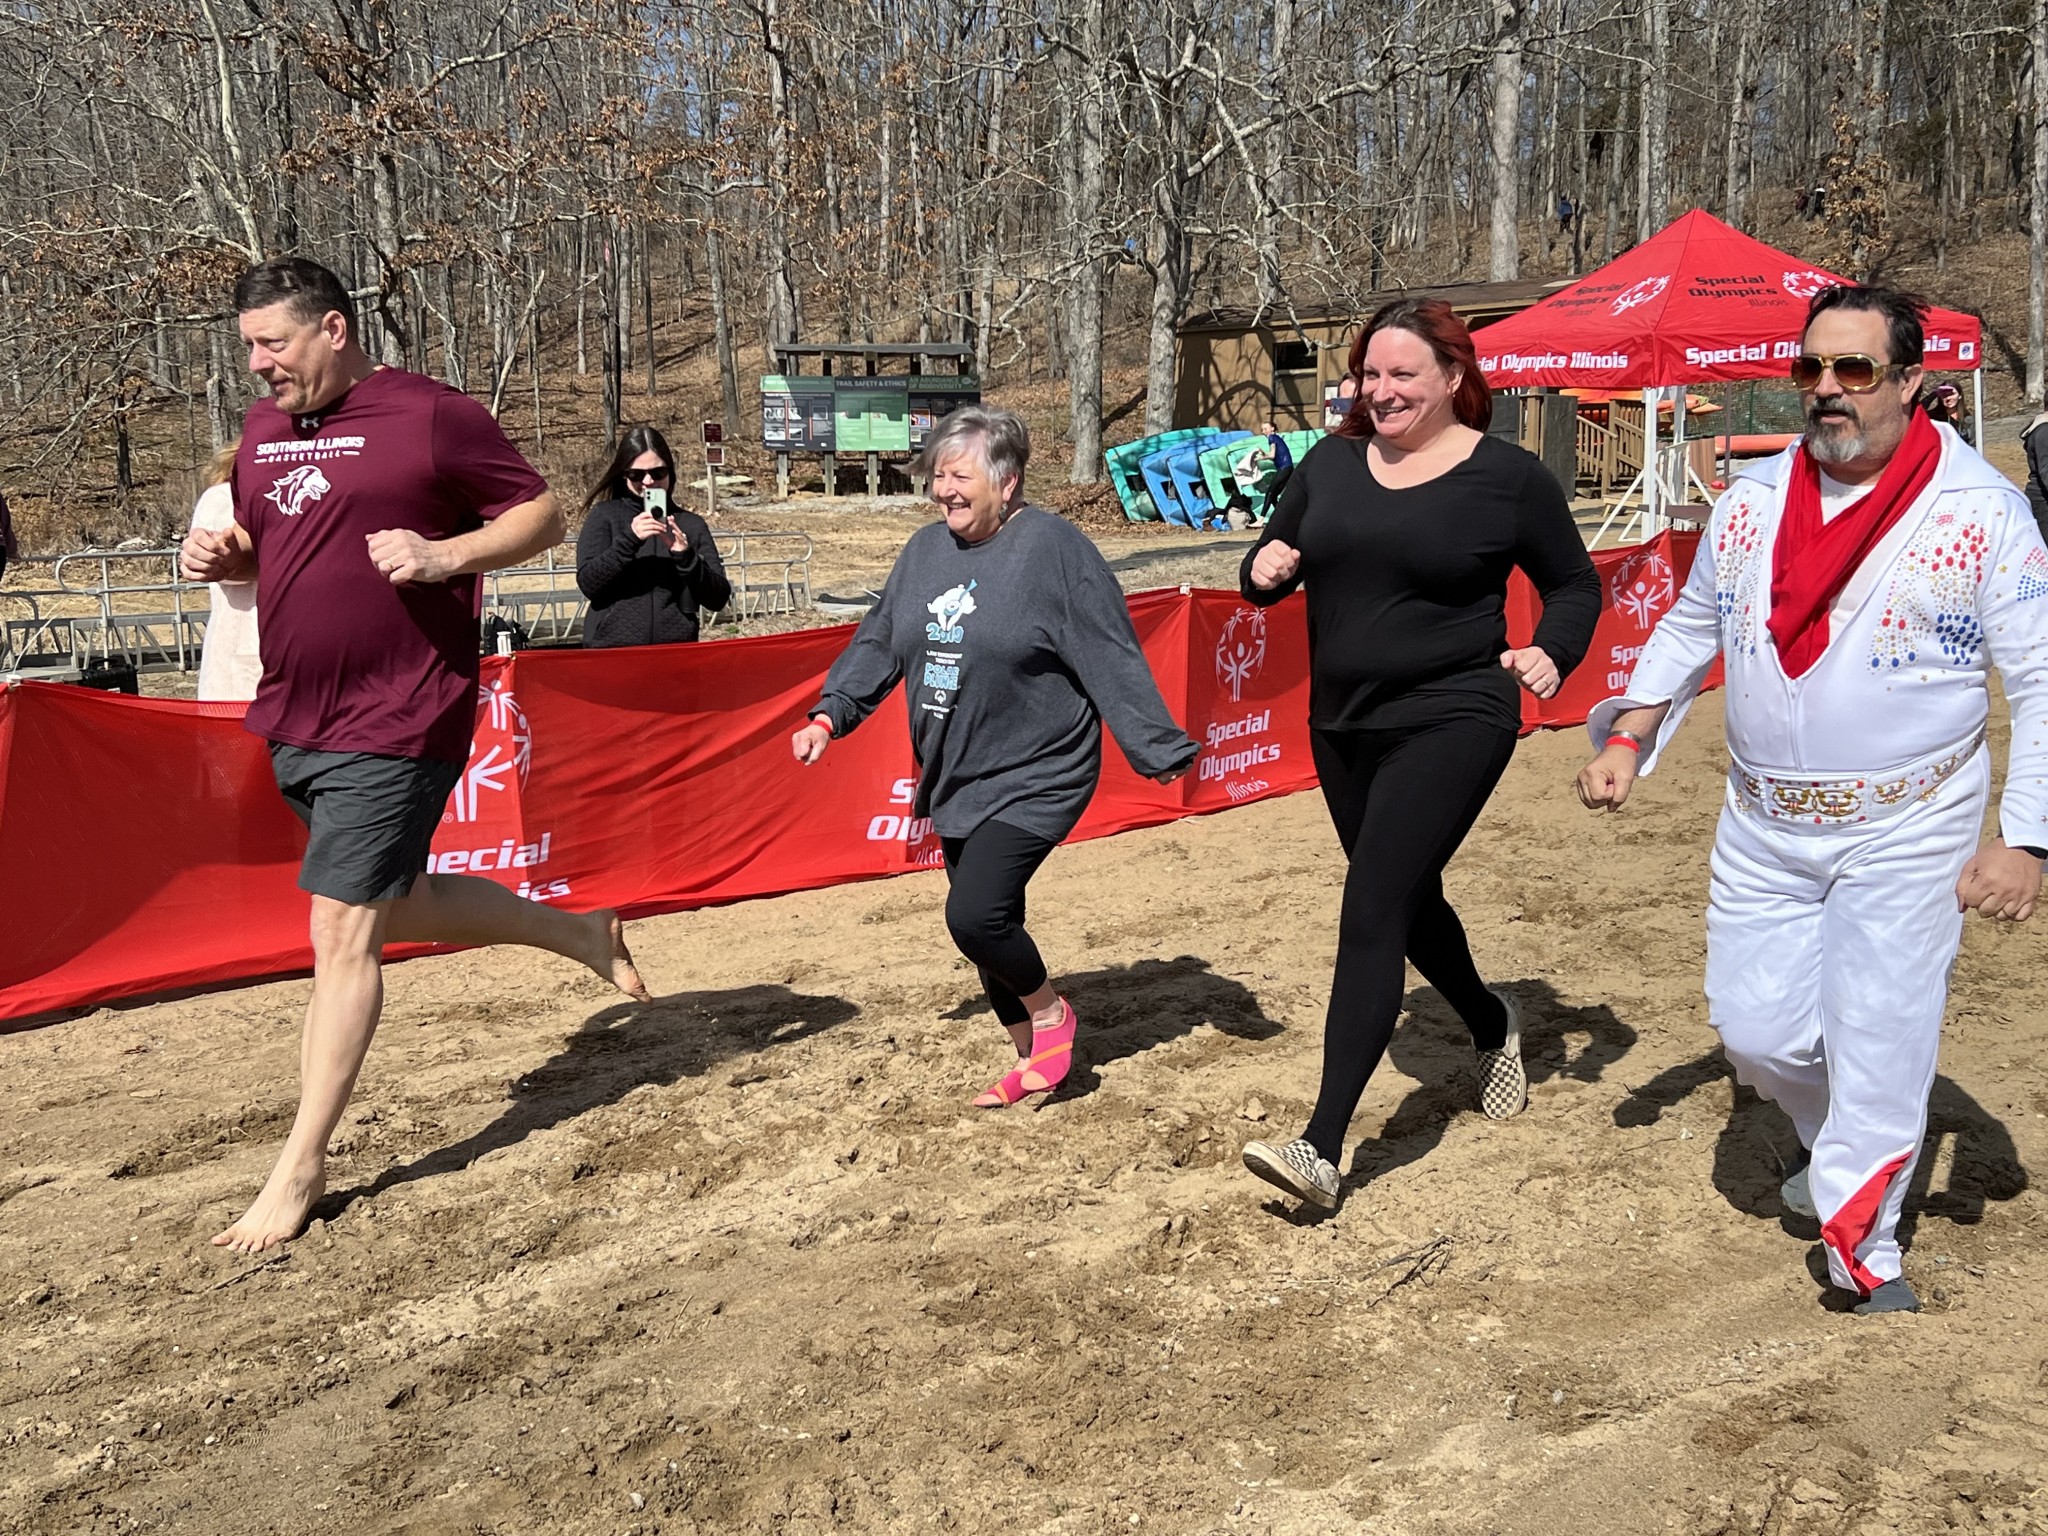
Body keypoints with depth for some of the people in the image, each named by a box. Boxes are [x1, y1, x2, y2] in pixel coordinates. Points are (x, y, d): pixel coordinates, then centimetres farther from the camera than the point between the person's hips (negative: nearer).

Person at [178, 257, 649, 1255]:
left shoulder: (431, 416, -11)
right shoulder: (263, 427, 11)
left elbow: (542, 513, -6)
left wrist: (445, 554, -21)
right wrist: (220, 554, 1)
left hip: (394, 726, -8)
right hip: (292, 723, 8)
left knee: (343, 934, -5)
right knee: (399, 909, 19)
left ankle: (301, 1167, 7)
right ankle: (578, 931, 40)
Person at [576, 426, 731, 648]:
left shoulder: (691, 524, 8)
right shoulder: (604, 516, 5)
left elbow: (719, 598, 2)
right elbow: (588, 583, -6)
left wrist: (686, 557, -14)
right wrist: (629, 540, -17)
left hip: (676, 650, 1)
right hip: (612, 650, -1)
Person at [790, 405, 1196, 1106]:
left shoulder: (1053, 548, -13)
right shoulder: (925, 550, 7)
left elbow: (1113, 662, -14)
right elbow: (878, 643, 16)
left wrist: (1160, 751, -14)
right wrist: (830, 714, 7)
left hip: (1034, 779, -7)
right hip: (955, 781, 7)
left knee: (974, 914, -18)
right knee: (990, 924, 13)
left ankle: (1050, 1010, 12)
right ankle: (1032, 1059, 32)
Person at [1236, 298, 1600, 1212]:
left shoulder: (1506, 476, -6)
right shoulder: (1331, 463, 5)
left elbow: (1575, 584, 5)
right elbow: (1271, 570, 13)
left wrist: (1553, 653, -15)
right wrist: (1265, 570, -11)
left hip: (1449, 724, -6)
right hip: (1341, 726, 6)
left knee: (1371, 912, -16)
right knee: (1408, 901, 20)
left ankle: (1322, 1149, -16)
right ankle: (1492, 1027, 50)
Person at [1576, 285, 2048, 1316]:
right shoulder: (1752, 498, 2)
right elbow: (1690, 628, 15)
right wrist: (1628, 739, 4)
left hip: (1905, 831, -4)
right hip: (1764, 825, 4)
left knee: (1877, 1039, -1)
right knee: (1753, 1029, 8)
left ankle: (1863, 1238, 21)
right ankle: (1837, 1146, 40)